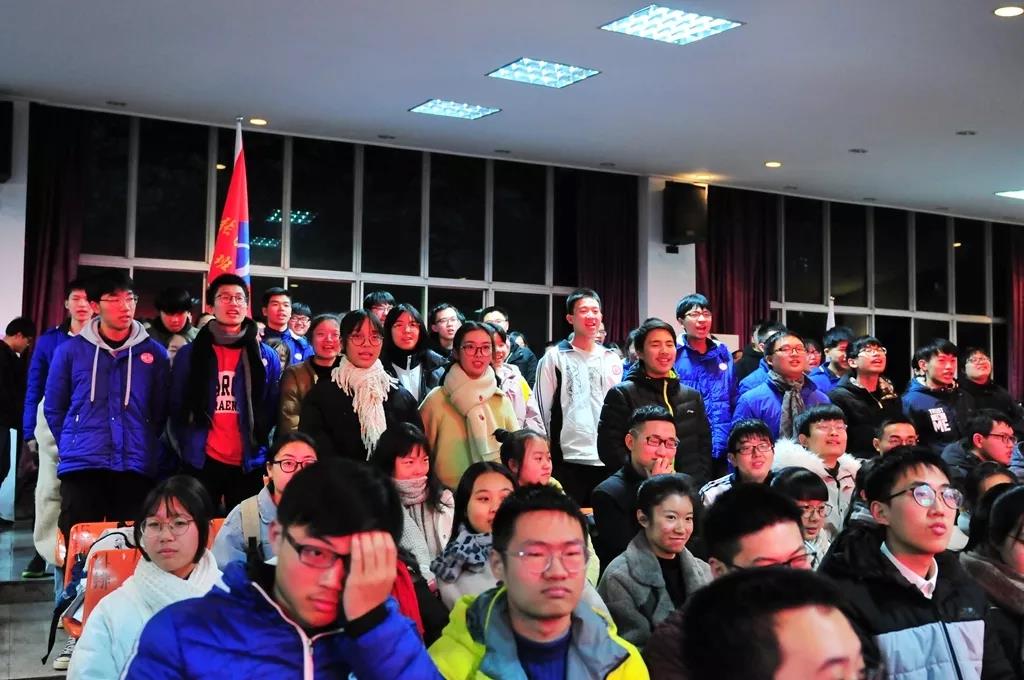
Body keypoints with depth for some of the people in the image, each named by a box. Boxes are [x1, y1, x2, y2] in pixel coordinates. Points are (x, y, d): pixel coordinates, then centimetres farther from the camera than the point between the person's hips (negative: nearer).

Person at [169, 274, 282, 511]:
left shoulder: (266, 356, 7)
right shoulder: (189, 354, 4)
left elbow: (271, 410, 7)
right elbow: (177, 408, 4)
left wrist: (257, 446, 0)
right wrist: (188, 447, -2)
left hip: (249, 463, 1)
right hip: (202, 462, -1)